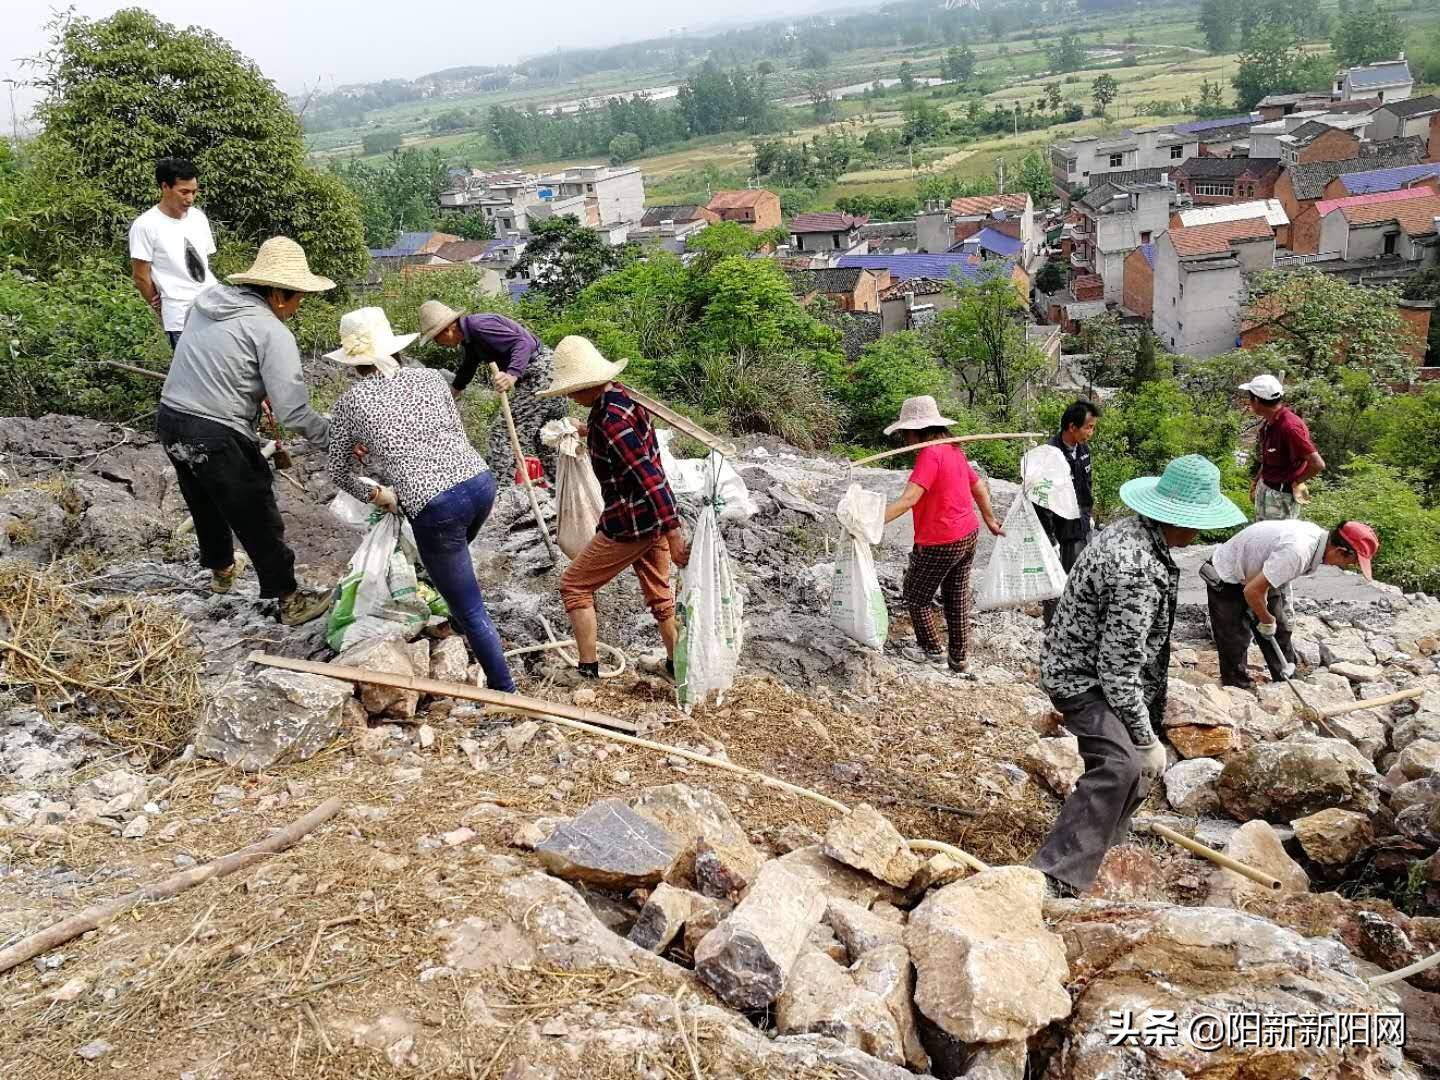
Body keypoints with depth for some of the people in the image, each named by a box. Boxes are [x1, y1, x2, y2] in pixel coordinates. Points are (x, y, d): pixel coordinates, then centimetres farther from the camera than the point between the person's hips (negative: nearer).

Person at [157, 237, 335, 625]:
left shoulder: (206, 301, 6)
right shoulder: (273, 332, -15)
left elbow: (206, 365, 12)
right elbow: (293, 411, -20)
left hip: (170, 420, 8)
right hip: (216, 437, -8)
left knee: (205, 503, 29)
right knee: (258, 519, 6)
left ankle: (220, 570, 51)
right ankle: (289, 600, 16)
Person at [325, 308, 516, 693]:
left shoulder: (349, 403, 8)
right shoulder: (430, 377, 15)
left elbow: (340, 472, 20)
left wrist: (375, 495, 36)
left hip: (435, 506, -5)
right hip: (481, 481, 5)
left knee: (471, 610, 8)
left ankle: (505, 691, 15)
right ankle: (460, 620, 53)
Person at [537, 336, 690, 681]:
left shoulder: (610, 419, -25)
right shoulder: (619, 394, 4)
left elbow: (649, 476, -28)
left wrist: (673, 535, -29)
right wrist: (594, 432, 47)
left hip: (631, 521, -9)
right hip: (655, 513, 9)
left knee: (574, 585, 6)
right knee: (658, 589, 22)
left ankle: (588, 670, 10)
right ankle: (676, 664, 33)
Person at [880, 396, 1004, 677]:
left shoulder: (930, 454, -21)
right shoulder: (953, 449, 7)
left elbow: (909, 498, -31)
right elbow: (979, 487, 17)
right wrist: (989, 519, 30)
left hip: (939, 543, -9)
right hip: (969, 535, 9)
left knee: (916, 596, 11)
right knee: (957, 598, 17)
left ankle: (933, 651, 22)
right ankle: (959, 659, 25)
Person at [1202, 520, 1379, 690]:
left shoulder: (1319, 536, -9)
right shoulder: (1297, 552, -38)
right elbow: (1252, 591, -33)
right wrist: (1266, 621, -15)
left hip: (1255, 576, 9)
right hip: (1226, 581, -9)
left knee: (1280, 630, 11)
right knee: (1235, 643, -7)